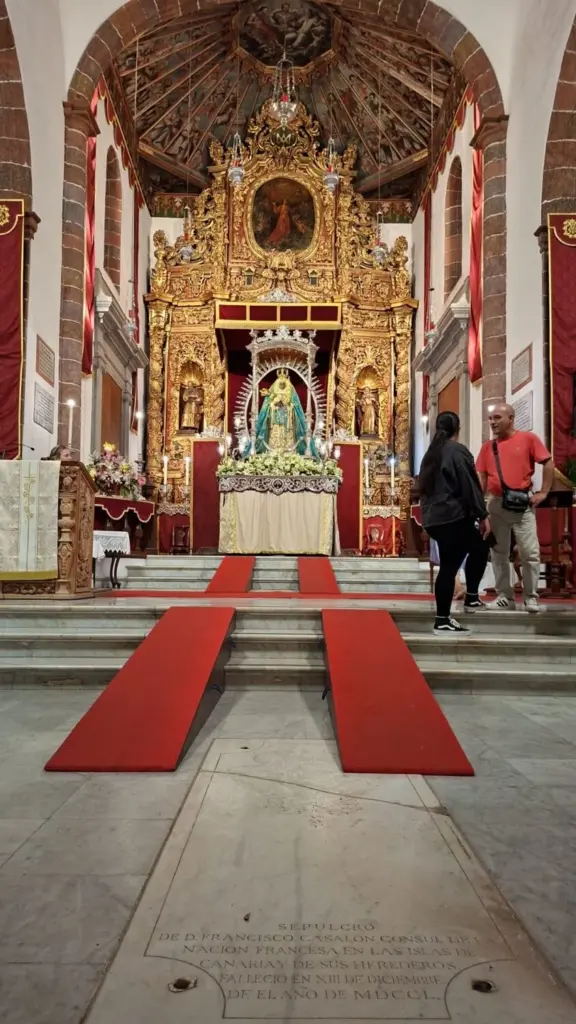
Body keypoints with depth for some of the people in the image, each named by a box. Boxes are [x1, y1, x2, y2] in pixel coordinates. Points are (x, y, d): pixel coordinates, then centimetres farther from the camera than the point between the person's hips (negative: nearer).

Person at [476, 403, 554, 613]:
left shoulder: (528, 438, -2)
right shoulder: (488, 446, 9)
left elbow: (548, 463, -2)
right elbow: (482, 477, 9)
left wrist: (543, 492, -7)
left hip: (522, 503, -4)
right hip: (496, 504, 4)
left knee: (530, 552, -2)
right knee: (498, 552, 8)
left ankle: (531, 597, 8)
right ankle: (505, 596, 18)